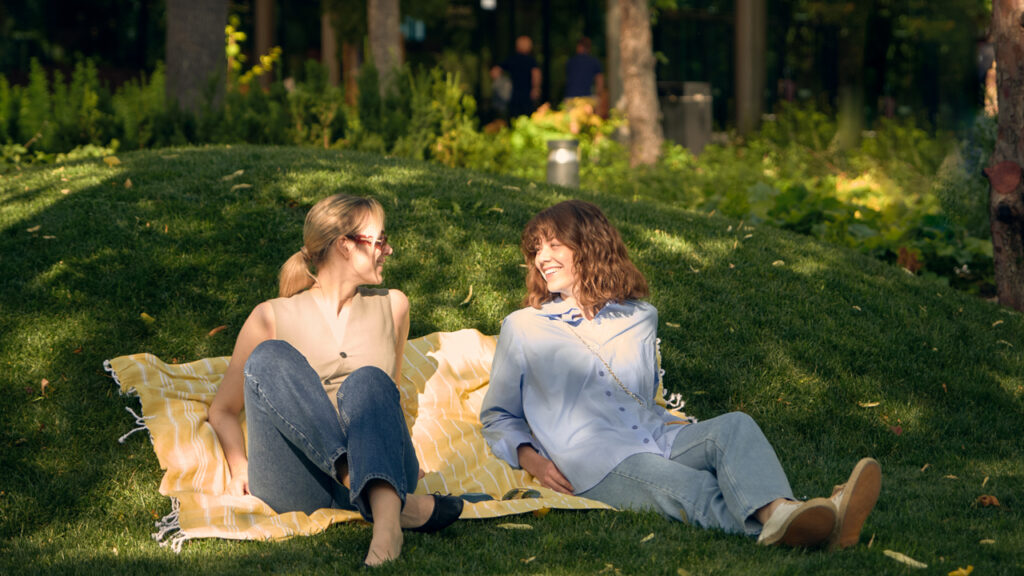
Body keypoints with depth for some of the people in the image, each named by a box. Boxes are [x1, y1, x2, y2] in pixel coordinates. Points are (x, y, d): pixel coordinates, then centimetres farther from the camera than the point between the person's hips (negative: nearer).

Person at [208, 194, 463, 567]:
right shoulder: (273, 317, 14)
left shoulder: (391, 306, 22)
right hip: (296, 488, -1)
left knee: (366, 381, -28)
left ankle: (387, 514, -60)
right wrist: (240, 468, 0)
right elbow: (223, 409, 19)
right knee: (271, 357, -25)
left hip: (377, 467, 1)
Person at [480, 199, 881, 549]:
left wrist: (675, 425, 12)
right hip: (595, 464, -4)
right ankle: (778, 526, -64)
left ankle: (777, 512, -62)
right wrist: (531, 460, 0)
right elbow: (497, 417, 21)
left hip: (659, 440, 4)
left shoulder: (640, 318, 25)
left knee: (734, 426, -30)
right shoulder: (523, 328, 16)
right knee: (691, 489, -35)